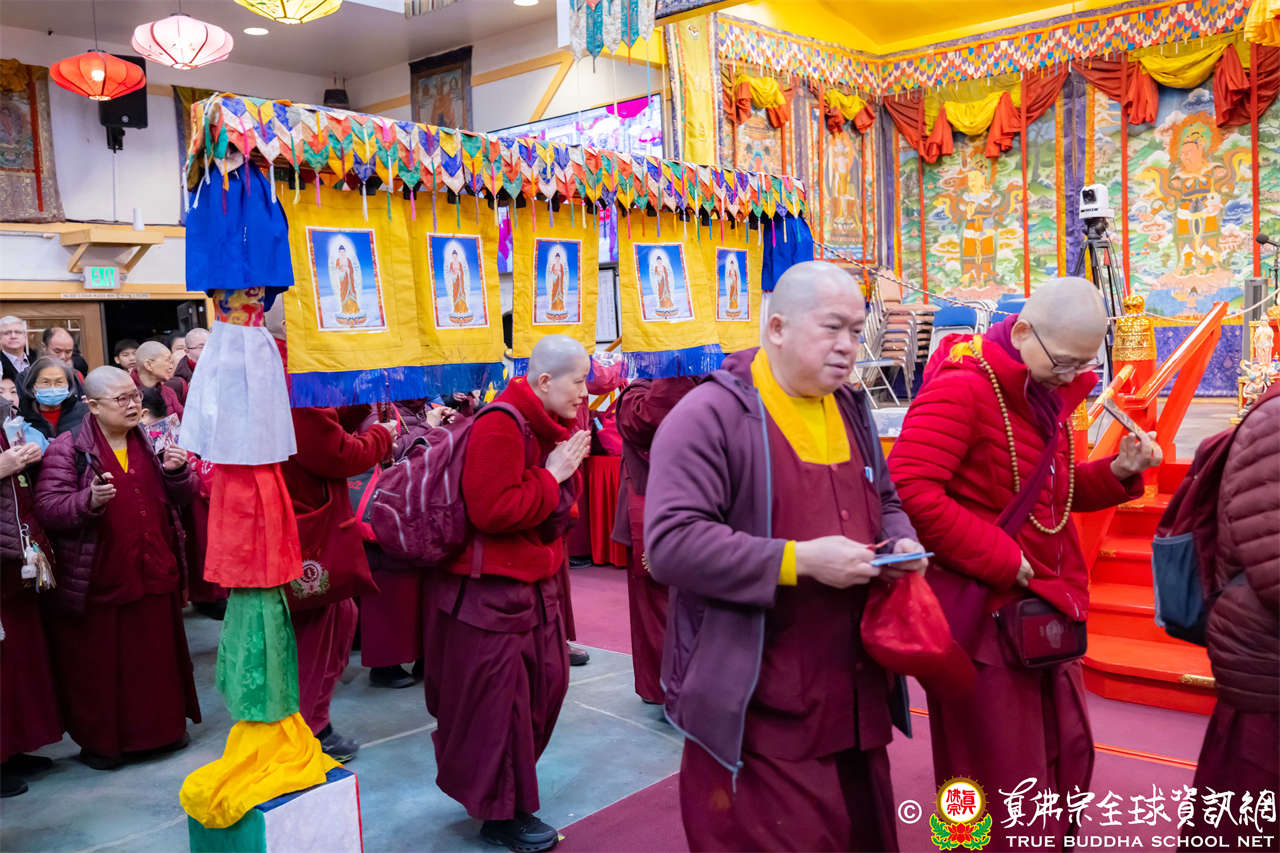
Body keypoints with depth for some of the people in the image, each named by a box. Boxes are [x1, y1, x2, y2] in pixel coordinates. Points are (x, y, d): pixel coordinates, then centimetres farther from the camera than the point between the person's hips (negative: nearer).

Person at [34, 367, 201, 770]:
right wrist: (89, 501, -31)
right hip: (99, 581, -4)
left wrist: (177, 471, -9)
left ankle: (164, 728, 29)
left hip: (154, 574, 5)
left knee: (158, 656, 13)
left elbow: (181, 498, 13)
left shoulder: (150, 441, 10)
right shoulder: (68, 448, -5)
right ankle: (99, 741, 22)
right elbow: (47, 509, -12)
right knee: (100, 663, 5)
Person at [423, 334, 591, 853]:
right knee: (496, 700, 1)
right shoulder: (500, 426, -21)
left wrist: (570, 470, -5)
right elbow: (491, 511, -29)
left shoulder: (549, 424, 9)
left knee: (545, 684, 15)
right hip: (488, 590, -10)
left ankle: (506, 787, 35)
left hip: (533, 582, 10)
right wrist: (551, 475, -20)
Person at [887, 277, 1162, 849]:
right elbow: (912, 490, -28)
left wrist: (1117, 473, 2)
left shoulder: (1048, 391, 10)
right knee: (1005, 777, 4)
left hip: (1047, 605, 9)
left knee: (1067, 754, 20)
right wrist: (1002, 560, -22)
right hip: (983, 609, -9)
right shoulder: (963, 386, -18)